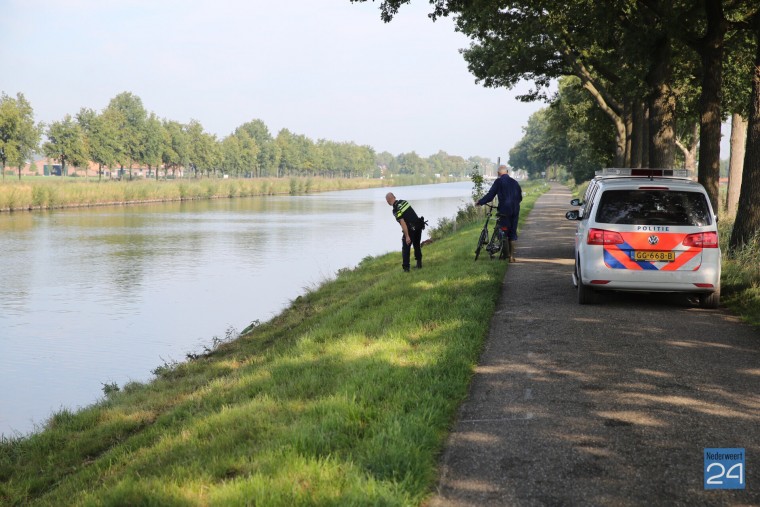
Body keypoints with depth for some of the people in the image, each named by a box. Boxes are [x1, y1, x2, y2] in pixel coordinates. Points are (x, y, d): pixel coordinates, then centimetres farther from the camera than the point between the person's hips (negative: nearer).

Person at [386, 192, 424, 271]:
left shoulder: (396, 210, -17)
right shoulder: (403, 201, 6)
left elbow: (403, 223, -22)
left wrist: (407, 236, -20)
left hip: (411, 229, -7)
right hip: (419, 226, 7)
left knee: (406, 248, 6)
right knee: (417, 245, 23)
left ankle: (406, 267, 5)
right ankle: (419, 264, 29)